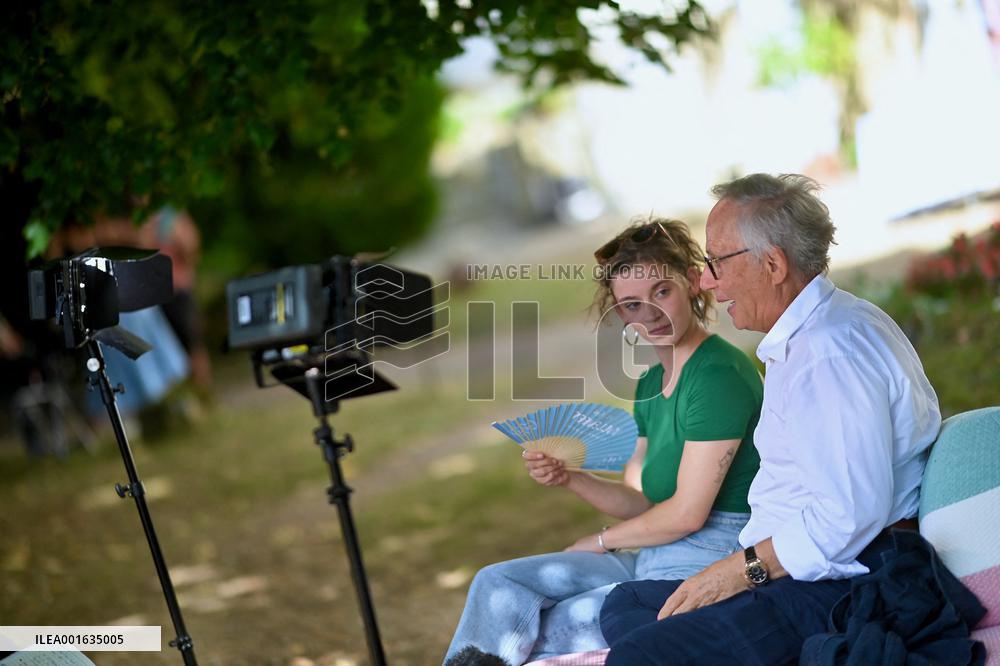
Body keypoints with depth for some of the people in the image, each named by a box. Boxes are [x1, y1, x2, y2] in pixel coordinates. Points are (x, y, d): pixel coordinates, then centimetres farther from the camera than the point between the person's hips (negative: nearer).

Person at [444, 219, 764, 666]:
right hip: (656, 561, 9)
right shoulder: (651, 383, 14)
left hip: (709, 565, -9)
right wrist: (568, 477, -4)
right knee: (500, 584, -2)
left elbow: (687, 514, -17)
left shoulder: (719, 373, -16)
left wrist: (601, 541, -1)